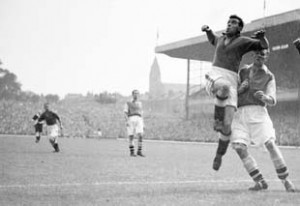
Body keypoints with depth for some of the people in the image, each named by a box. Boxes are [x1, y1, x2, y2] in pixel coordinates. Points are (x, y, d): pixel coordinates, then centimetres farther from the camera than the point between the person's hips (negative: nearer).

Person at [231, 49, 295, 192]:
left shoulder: (269, 77, 11)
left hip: (258, 111, -2)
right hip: (240, 114, 2)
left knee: (270, 144, -17)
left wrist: (264, 97, -25)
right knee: (239, 148, -14)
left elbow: (272, 101, -1)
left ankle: (285, 180, -6)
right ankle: (260, 182, -7)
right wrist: (241, 88, -7)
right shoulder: (243, 71, 20)